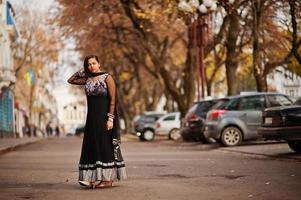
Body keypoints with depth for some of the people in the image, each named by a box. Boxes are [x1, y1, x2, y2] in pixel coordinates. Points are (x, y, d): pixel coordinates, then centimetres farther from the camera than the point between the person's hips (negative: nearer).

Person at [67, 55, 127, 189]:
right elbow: (70, 80, 19)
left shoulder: (107, 78, -6)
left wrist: (110, 119, -17)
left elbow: (113, 100, -10)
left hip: (104, 117, -6)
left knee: (106, 146, -4)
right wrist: (82, 71, 10)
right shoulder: (87, 79, 10)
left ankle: (108, 178, -1)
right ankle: (94, 177, 6)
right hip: (92, 117, 6)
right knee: (92, 146, 3)